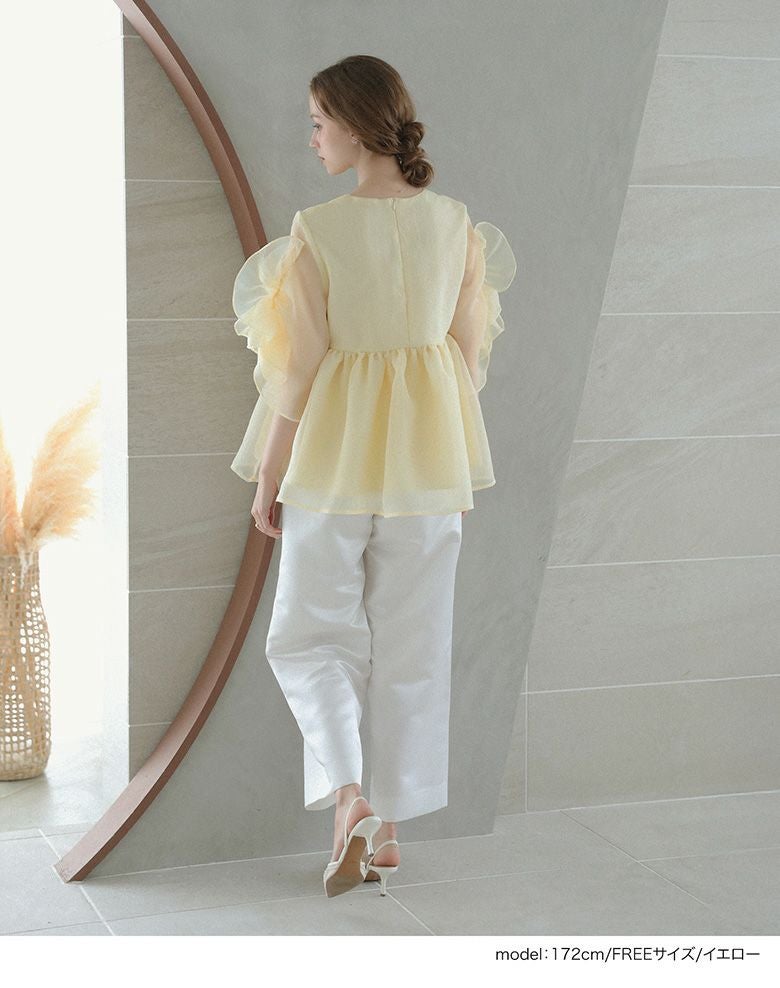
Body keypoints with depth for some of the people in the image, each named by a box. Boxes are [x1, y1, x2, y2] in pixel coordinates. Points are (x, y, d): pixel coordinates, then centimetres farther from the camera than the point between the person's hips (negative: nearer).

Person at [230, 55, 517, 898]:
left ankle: (345, 795, -7)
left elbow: (296, 368, -11)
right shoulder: (456, 224, -2)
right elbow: (471, 350, 4)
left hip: (335, 453, -3)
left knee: (309, 633, 12)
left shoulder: (317, 232, -14)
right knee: (411, 641, 12)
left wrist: (267, 479, 0)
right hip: (428, 450, 4)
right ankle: (390, 824, 18)